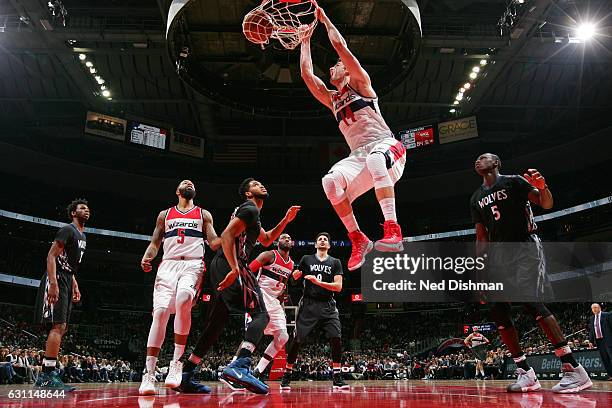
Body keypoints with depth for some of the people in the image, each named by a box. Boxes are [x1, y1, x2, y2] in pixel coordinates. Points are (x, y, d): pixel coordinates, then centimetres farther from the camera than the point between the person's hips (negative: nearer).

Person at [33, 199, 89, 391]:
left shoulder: (82, 236, 20)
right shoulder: (68, 230, -9)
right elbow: (51, 256, -17)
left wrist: (75, 286, 20)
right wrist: (53, 284, -27)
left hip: (66, 281, 10)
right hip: (56, 281, -10)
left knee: (61, 328, 7)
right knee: (58, 326, -17)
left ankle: (44, 377, 11)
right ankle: (48, 376, -17)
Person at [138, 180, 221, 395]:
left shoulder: (204, 214, 20)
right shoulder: (165, 214, 23)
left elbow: (214, 242, 12)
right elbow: (155, 242, 18)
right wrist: (146, 257, -4)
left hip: (193, 264, -1)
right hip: (168, 264, 2)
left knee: (183, 301, -32)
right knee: (160, 311, -17)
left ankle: (177, 363, -23)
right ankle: (149, 373, -12)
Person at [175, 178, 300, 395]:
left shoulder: (251, 213, 29)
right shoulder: (250, 209, -3)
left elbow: (266, 240, 39)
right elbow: (227, 235, -17)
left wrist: (286, 220, 29)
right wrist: (235, 269, -26)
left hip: (220, 267, 10)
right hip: (230, 265, -10)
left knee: (216, 323, 11)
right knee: (261, 315, -13)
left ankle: (185, 376, 10)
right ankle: (240, 366, -31)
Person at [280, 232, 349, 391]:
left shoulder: (335, 262, 9)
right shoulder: (306, 259, 10)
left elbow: (338, 287, -2)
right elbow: (293, 279, 13)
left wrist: (318, 282, -14)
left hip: (327, 306, 1)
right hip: (308, 305, 0)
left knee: (336, 339, -13)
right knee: (297, 340, -4)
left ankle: (337, 379, -3)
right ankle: (286, 377, 10)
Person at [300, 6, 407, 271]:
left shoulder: (360, 85, 11)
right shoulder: (331, 100, 26)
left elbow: (340, 46, 2)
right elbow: (306, 73, 23)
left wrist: (324, 19, 12)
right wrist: (305, 41, 31)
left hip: (386, 146, -5)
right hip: (358, 156, 5)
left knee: (375, 159, -42)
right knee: (331, 181, -25)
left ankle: (393, 231, -46)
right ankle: (358, 240, -18)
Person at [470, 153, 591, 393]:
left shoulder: (513, 182, 1)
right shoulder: (476, 199, 17)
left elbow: (547, 204, -5)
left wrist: (542, 187, -27)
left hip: (525, 248, -6)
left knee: (531, 301, -22)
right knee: (498, 310, -4)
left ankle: (573, 369, -18)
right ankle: (526, 374, 1)